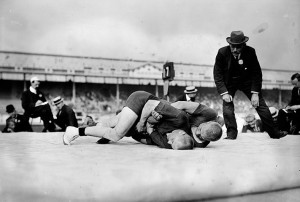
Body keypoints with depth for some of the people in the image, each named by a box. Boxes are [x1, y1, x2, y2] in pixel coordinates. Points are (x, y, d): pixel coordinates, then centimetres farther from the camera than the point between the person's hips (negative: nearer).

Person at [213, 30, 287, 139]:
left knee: (260, 104, -1)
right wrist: (224, 92, -25)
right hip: (229, 82, 0)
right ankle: (231, 133, -3)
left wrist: (255, 93, -17)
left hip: (246, 80, 1)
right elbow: (217, 74, -15)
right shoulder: (222, 53, -22)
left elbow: (257, 73, -11)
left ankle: (274, 132, 9)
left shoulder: (250, 52, -20)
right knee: (227, 105, -17)